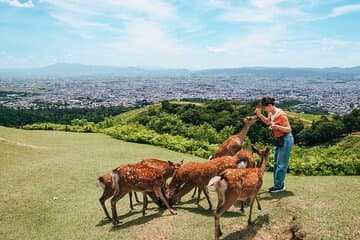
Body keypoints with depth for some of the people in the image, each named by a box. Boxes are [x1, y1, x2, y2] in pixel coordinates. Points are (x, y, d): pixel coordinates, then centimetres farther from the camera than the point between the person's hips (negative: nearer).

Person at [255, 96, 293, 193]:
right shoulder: (271, 113, 1)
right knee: (276, 163, 15)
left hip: (285, 140, -9)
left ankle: (278, 186, 7)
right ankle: (279, 185, 25)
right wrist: (259, 114, 5)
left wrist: (277, 127, -35)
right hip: (279, 140, 9)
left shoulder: (281, 114, -23)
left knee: (281, 164, -2)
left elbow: (288, 129, -19)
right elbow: (267, 122, 22)